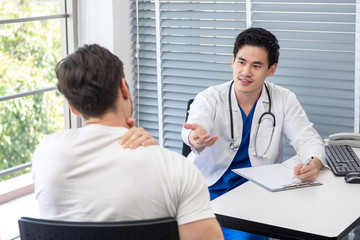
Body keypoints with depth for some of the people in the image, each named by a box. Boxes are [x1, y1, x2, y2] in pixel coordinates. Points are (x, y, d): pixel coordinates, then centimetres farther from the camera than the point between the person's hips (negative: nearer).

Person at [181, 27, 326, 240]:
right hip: (209, 189, 0)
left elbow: (308, 139, 0)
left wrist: (314, 165, -25)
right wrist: (196, 137, -52)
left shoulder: (283, 100, 2)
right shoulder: (210, 98, -4)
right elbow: (196, 124, -25)